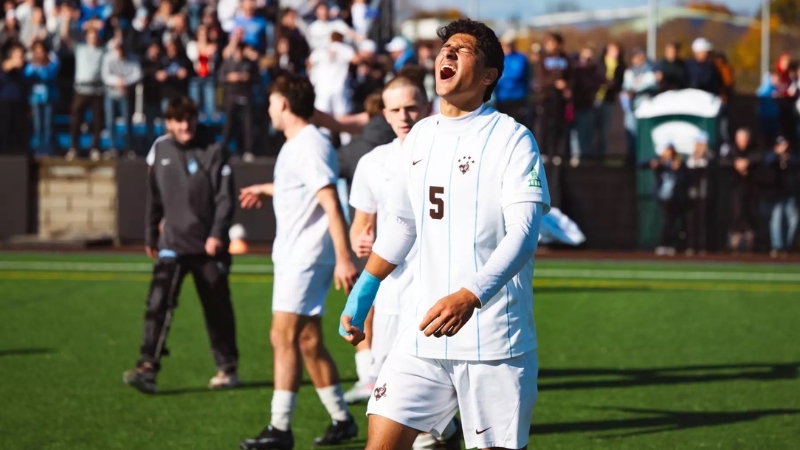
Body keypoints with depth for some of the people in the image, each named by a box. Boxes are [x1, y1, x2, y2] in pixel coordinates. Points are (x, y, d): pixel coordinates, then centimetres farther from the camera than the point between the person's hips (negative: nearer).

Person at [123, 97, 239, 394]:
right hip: (172, 244, 2)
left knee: (218, 309, 9)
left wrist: (218, 234, -21)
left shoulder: (213, 151, -6)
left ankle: (227, 369, 24)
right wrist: (150, 236, 19)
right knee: (158, 305, -14)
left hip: (208, 246, -2)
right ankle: (147, 369, -18)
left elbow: (225, 197, -10)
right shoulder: (160, 150, 6)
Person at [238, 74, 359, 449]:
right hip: (293, 254, 10)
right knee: (308, 341, 12)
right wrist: (267, 189, 44)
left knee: (284, 337, -11)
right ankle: (342, 419, 20)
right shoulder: (295, 145, 14)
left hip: (307, 256, -10)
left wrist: (343, 258, -29)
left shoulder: (310, 146, -17)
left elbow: (331, 204, -24)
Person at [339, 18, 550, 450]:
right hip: (422, 333, 5)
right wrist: (362, 293, 22)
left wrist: (471, 296, -32)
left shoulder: (510, 138, -7)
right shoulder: (420, 135, 14)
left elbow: (523, 232, -18)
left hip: (494, 343, -5)